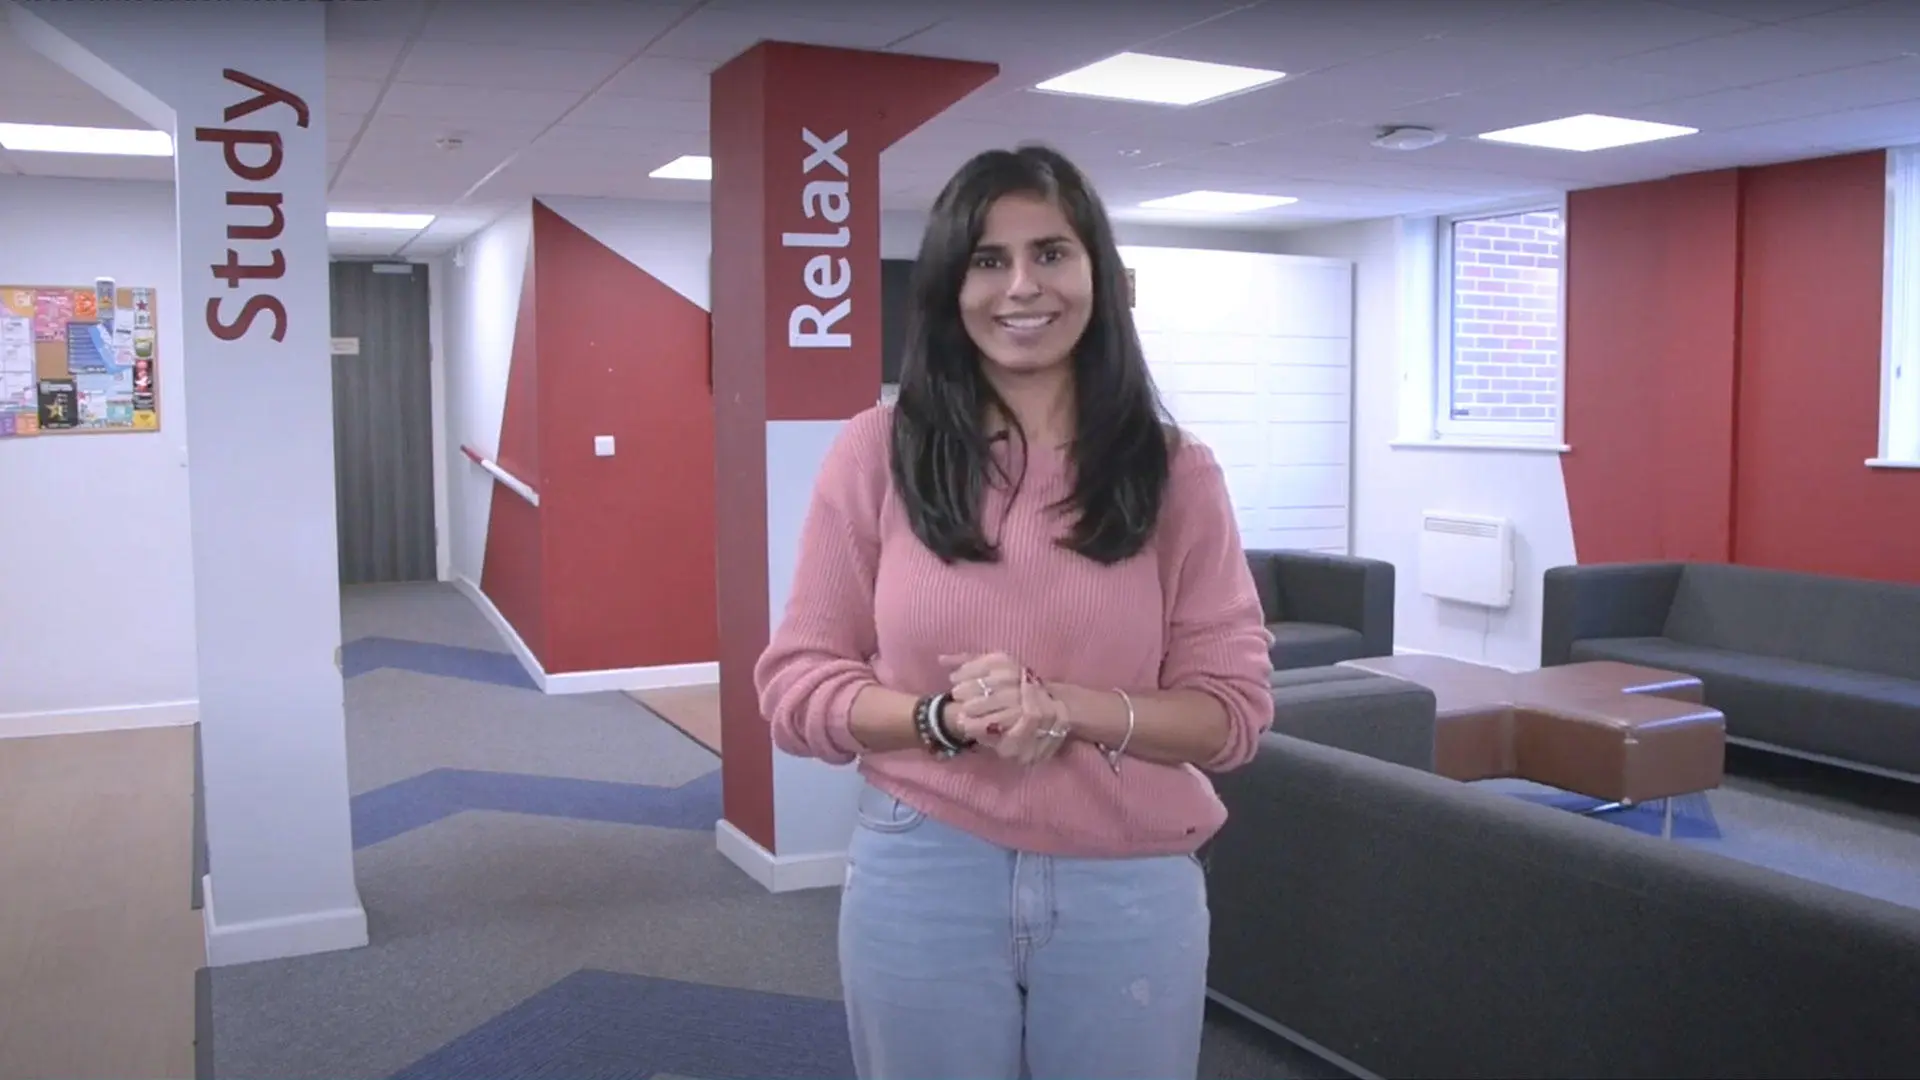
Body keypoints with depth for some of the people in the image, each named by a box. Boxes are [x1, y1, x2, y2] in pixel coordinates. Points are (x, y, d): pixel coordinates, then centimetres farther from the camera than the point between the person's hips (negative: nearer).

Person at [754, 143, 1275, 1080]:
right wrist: (941, 717, -19)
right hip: (921, 882, 0)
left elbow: (1235, 705, -2)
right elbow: (796, 681, -2)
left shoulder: (1175, 472, -2)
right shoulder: (877, 452, -4)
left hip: (1131, 890, 1)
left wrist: (1068, 708, -18)